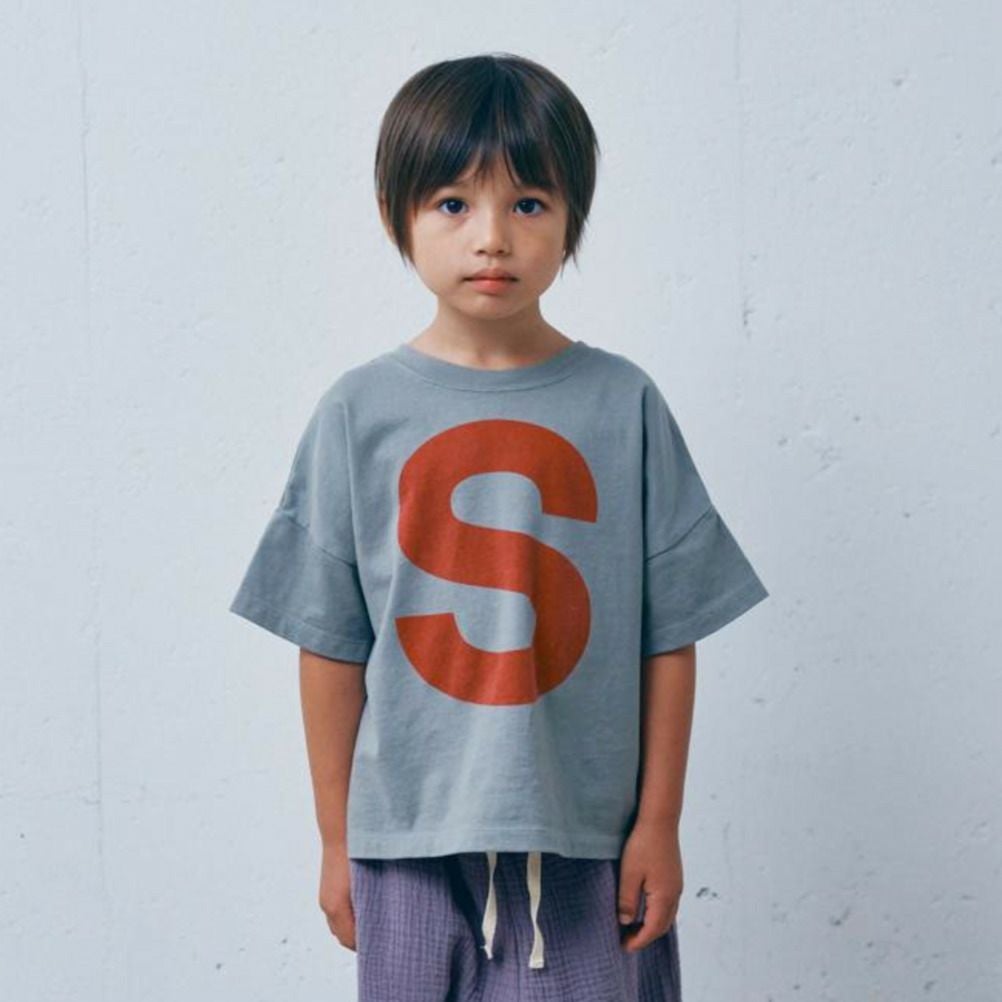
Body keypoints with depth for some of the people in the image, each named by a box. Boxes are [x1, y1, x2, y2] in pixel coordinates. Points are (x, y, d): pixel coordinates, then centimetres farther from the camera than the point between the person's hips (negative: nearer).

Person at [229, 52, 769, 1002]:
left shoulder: (622, 403, -2)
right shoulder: (360, 412, -2)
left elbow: (668, 637, 0)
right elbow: (332, 648, 2)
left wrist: (659, 824, 0)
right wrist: (335, 840, 4)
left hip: (586, 835, 0)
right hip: (412, 836, 0)